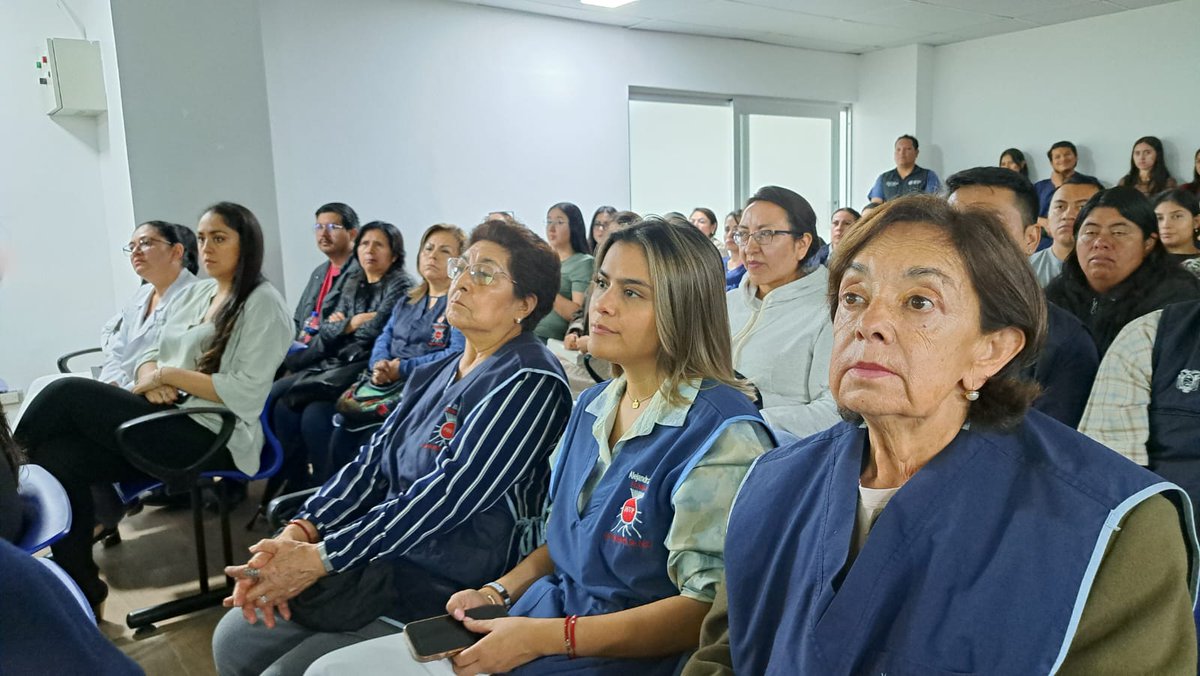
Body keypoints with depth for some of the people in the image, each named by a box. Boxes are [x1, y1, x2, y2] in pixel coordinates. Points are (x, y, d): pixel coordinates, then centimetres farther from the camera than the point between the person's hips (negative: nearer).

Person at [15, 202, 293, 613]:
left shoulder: (263, 304, -7)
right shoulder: (195, 293, 18)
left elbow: (246, 393, -16)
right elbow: (150, 355, 18)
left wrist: (169, 374, -12)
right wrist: (150, 376, -6)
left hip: (212, 437, -8)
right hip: (170, 420, 8)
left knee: (69, 393, -17)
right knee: (56, 456, -13)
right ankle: (81, 592, -3)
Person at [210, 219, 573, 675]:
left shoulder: (529, 382, -17)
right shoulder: (437, 373, 11)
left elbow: (448, 495, -23)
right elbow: (372, 464, 6)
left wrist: (322, 557, -22)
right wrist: (299, 532, -10)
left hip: (446, 595, -8)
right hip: (383, 559, 8)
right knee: (234, 639, 7)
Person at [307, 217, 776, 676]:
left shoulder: (721, 434, -18)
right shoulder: (593, 406, 8)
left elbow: (704, 607, -20)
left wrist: (545, 637, -22)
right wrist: (499, 592, 0)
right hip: (539, 619, 8)